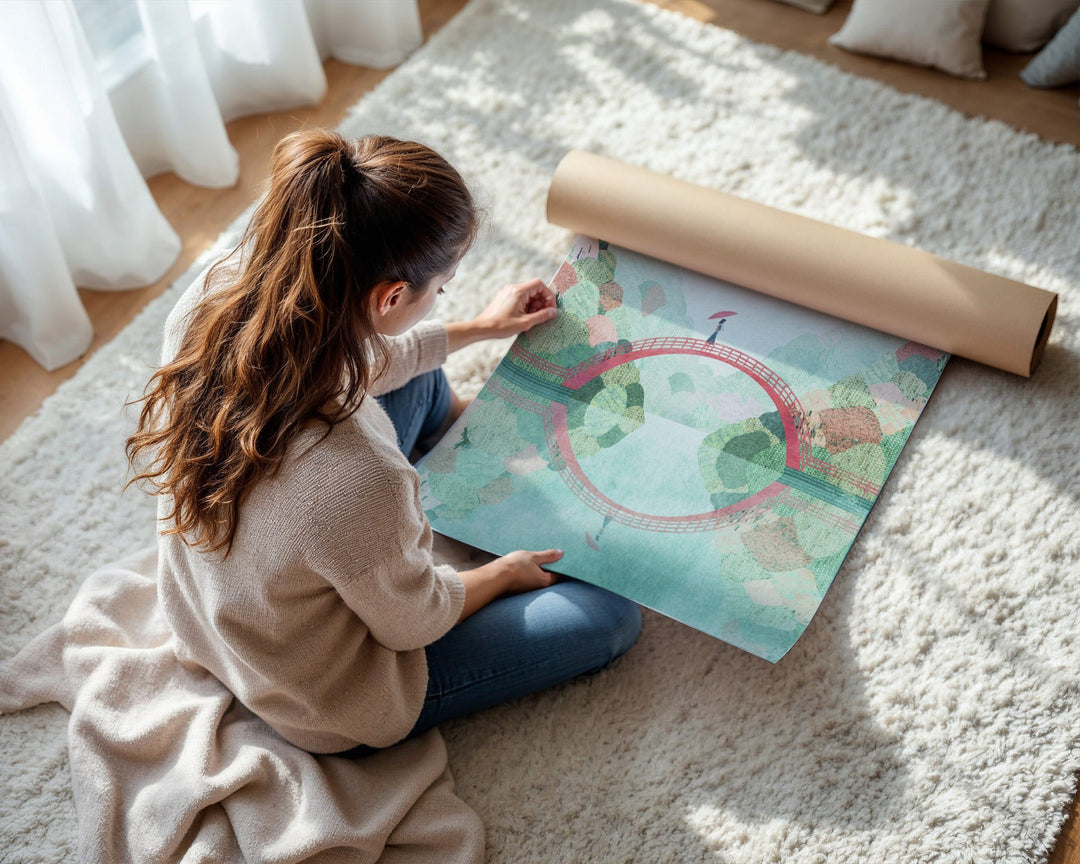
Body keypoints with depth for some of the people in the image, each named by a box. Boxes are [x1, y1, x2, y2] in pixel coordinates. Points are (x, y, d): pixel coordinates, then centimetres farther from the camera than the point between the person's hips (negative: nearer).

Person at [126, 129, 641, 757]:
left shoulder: (209, 301, -25)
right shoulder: (361, 481, -46)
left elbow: (347, 366, -2)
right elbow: (412, 621, -23)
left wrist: (480, 328, 10)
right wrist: (504, 575, -1)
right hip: (336, 713, -6)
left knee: (420, 381, 17)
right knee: (611, 617, 8)